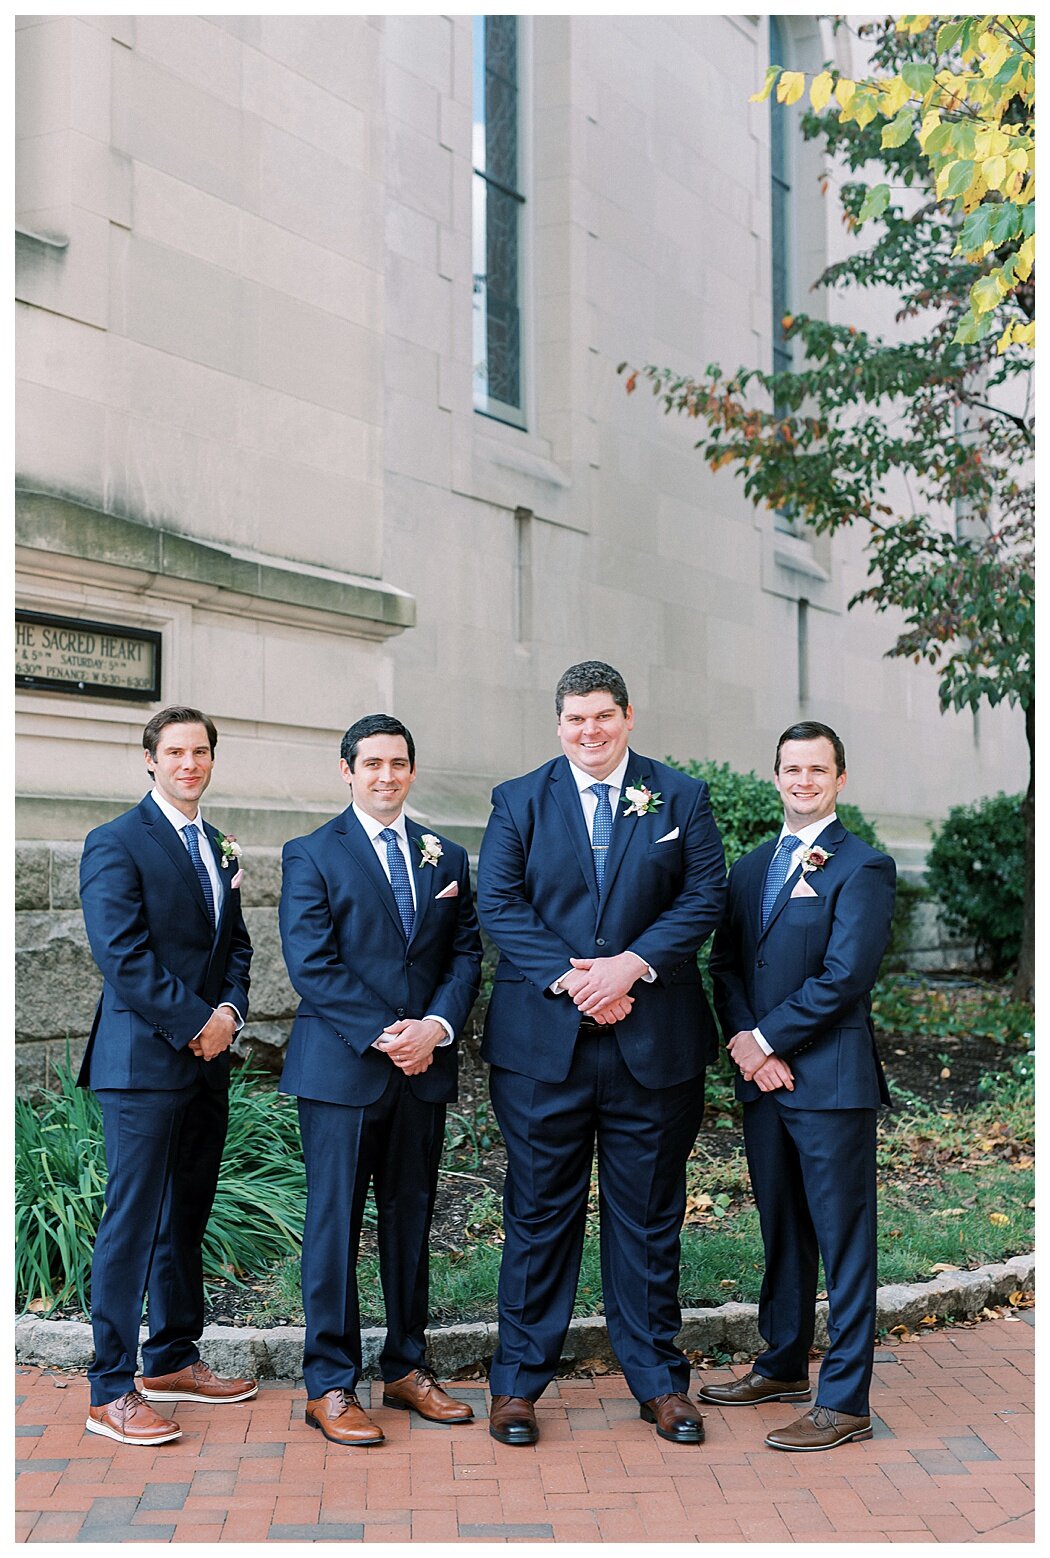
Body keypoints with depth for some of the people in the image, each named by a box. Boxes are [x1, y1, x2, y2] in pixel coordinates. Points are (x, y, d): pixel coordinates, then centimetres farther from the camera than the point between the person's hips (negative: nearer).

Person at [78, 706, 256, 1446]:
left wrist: (230, 1011, -2)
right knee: (134, 1220, -4)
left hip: (208, 1059, 8)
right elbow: (123, 956, -15)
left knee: (187, 1216, 14)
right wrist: (195, 1023, -15)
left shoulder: (220, 847, 16)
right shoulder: (117, 843, -8)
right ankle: (111, 1392, 4)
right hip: (144, 1059, -7)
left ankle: (172, 1361, 27)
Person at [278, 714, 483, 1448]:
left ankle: (407, 1367, 23)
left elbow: (466, 953, 8)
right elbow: (313, 963, -9)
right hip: (341, 1066, -4)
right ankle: (330, 1385, 11)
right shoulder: (313, 855, -1)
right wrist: (383, 1035, -15)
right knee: (335, 1222, 1)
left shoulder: (446, 857, 13)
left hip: (425, 1065, 5)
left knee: (413, 1217, 11)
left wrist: (437, 1026, -9)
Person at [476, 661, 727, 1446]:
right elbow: (499, 904, -2)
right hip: (543, 1038, 0)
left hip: (653, 1043, 1)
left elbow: (705, 895, -1)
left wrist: (633, 964, -14)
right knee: (539, 1212, 7)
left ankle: (660, 1380, 24)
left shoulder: (680, 797, 6)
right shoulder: (519, 801, 6)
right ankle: (518, 1381, 19)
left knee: (649, 1216, 10)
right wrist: (570, 979, -14)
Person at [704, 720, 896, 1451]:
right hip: (763, 1081, 7)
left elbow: (844, 977, -15)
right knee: (781, 1231, 18)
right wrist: (743, 1041, -6)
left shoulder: (863, 868, -7)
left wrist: (768, 1041, -12)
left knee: (843, 1240, 0)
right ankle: (784, 1367, 32)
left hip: (831, 1080, -7)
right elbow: (726, 965, 11)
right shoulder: (751, 868, 15)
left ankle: (845, 1402, 7)